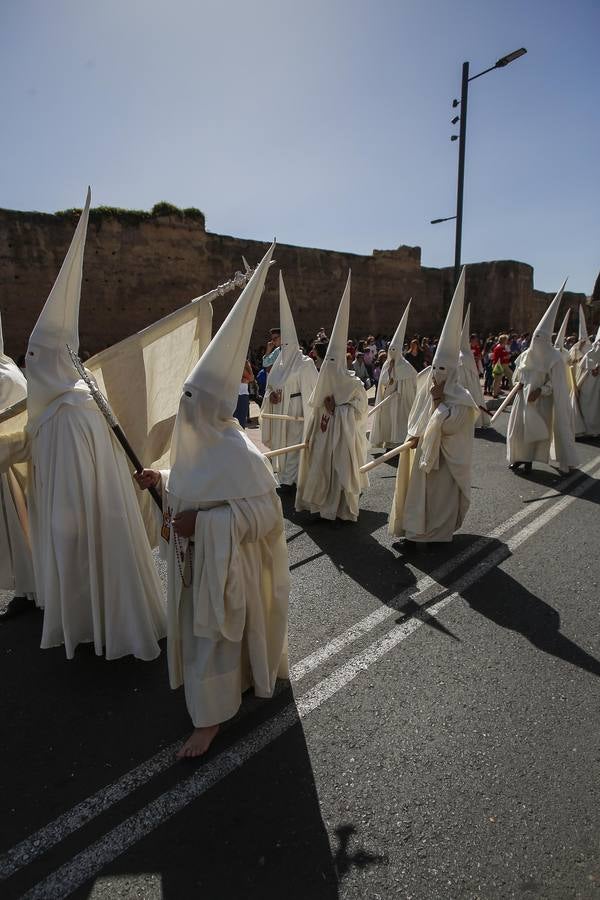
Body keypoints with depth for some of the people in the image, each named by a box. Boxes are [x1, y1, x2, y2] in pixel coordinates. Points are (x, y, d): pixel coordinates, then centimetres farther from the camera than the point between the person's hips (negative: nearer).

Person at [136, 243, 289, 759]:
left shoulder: (238, 454, -27)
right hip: (193, 559, 9)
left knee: (213, 634, 7)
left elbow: (262, 512, -24)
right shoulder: (196, 442, 0)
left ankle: (212, 716, 29)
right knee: (199, 628, 24)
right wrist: (161, 482, 1)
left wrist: (202, 522, -29)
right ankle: (222, 688, 50)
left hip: (224, 565, -8)